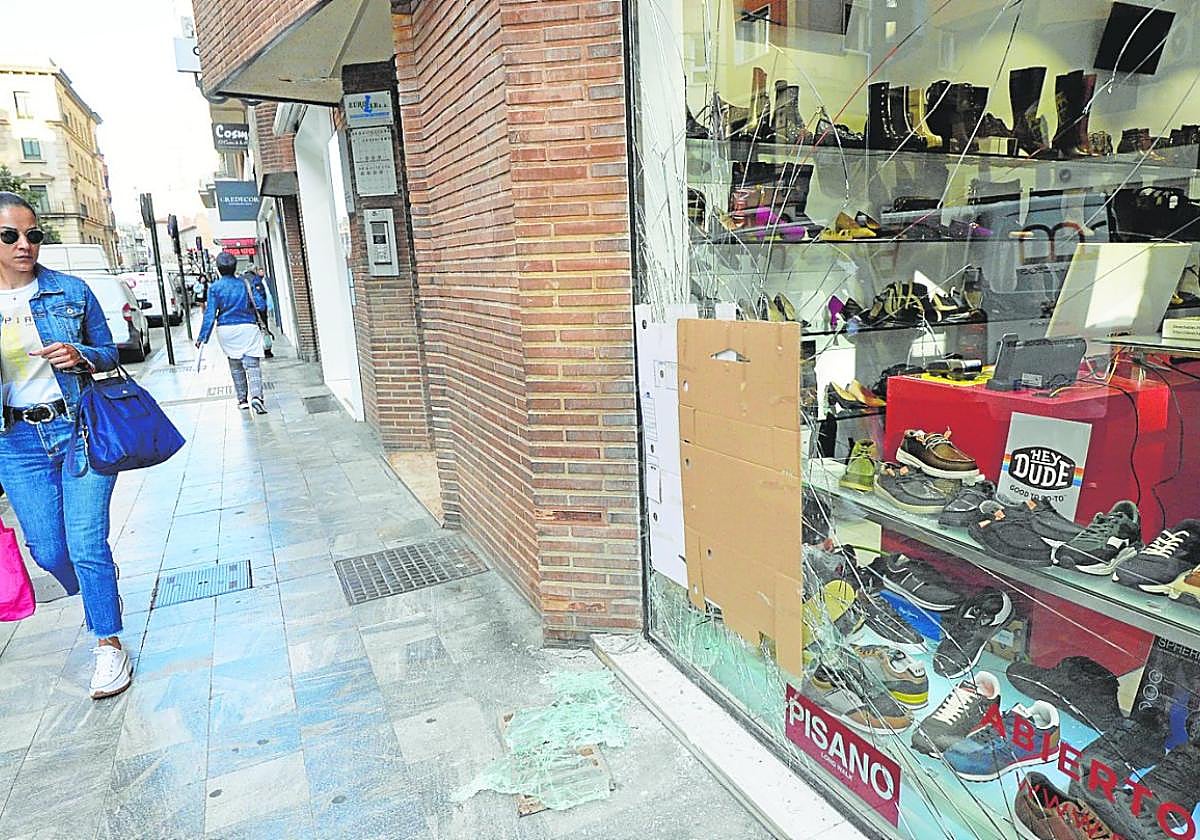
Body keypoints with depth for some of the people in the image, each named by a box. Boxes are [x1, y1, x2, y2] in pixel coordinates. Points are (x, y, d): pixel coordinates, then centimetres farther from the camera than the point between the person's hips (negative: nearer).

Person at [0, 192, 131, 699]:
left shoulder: (71, 292, -1)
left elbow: (109, 353, 6)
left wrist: (81, 356, -13)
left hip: (80, 428, -2)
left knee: (86, 545, -4)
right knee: (48, 551, 9)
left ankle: (109, 643, 11)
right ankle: (96, 597, 42)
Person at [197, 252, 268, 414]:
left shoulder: (215, 287, -1)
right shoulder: (244, 282, 3)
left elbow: (210, 314, -5)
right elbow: (255, 305, 9)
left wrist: (203, 337, -2)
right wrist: (258, 322, 24)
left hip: (226, 330, 1)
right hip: (248, 327, -1)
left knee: (236, 366, 15)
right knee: (252, 364, -6)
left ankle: (242, 399, 19)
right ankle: (256, 396, -25)